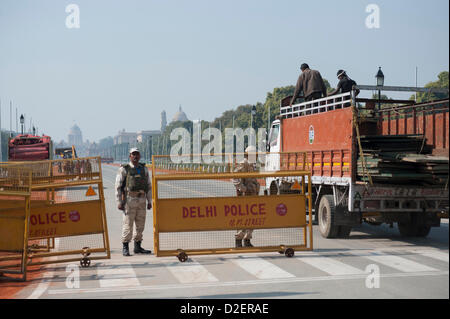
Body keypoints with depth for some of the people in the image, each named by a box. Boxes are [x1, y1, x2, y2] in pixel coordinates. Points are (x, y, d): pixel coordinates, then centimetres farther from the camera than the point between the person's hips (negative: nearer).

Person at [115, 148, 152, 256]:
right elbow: (118, 187, -2)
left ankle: (137, 247, 19)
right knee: (128, 224, -5)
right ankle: (125, 248, 3)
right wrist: (119, 202, -8)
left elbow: (149, 186, 16)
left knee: (140, 225, 8)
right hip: (129, 200, -4)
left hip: (141, 201, 5)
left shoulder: (144, 169, 12)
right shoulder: (124, 169, -1)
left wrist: (149, 201, 11)